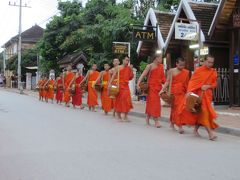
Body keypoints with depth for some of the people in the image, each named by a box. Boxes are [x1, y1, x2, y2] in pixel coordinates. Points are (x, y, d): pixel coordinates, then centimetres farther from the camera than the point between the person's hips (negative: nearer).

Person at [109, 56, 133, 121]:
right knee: (118, 100, 2)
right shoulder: (118, 68, 0)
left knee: (126, 101, -4)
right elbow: (113, 76, -4)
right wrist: (110, 84, -15)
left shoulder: (129, 68, 9)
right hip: (119, 85, -3)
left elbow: (131, 78, 9)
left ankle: (125, 116, 0)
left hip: (126, 86, 3)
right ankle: (119, 116, 10)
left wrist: (131, 70, -1)